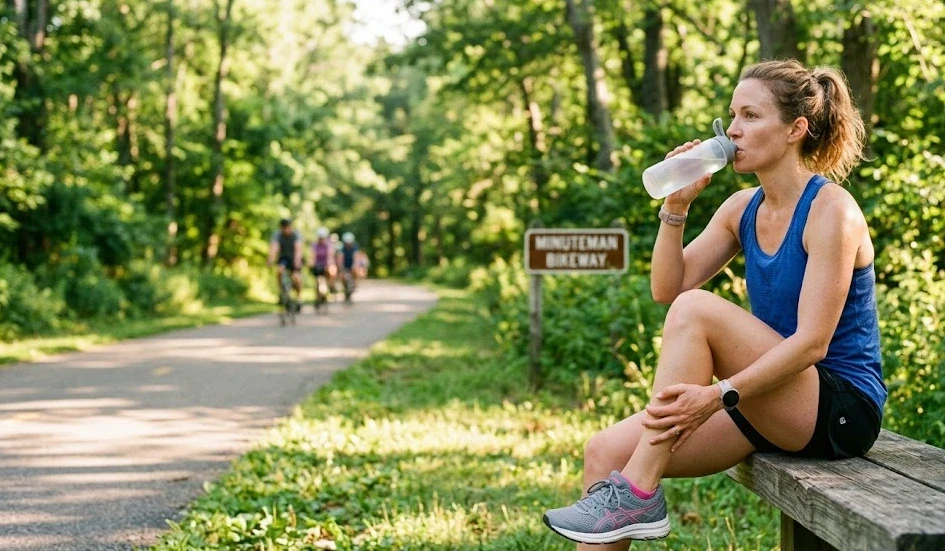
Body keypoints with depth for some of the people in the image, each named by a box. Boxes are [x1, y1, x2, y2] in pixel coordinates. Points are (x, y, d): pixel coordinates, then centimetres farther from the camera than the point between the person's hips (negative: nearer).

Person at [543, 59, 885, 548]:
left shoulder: (830, 209, -13)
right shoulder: (743, 209, 9)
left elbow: (812, 342, -22)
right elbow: (667, 289, 6)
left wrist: (717, 396, -31)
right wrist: (676, 204, -5)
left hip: (841, 410, -7)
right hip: (772, 406, 7)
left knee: (696, 309, -26)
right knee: (605, 451, -8)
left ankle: (638, 495, -23)